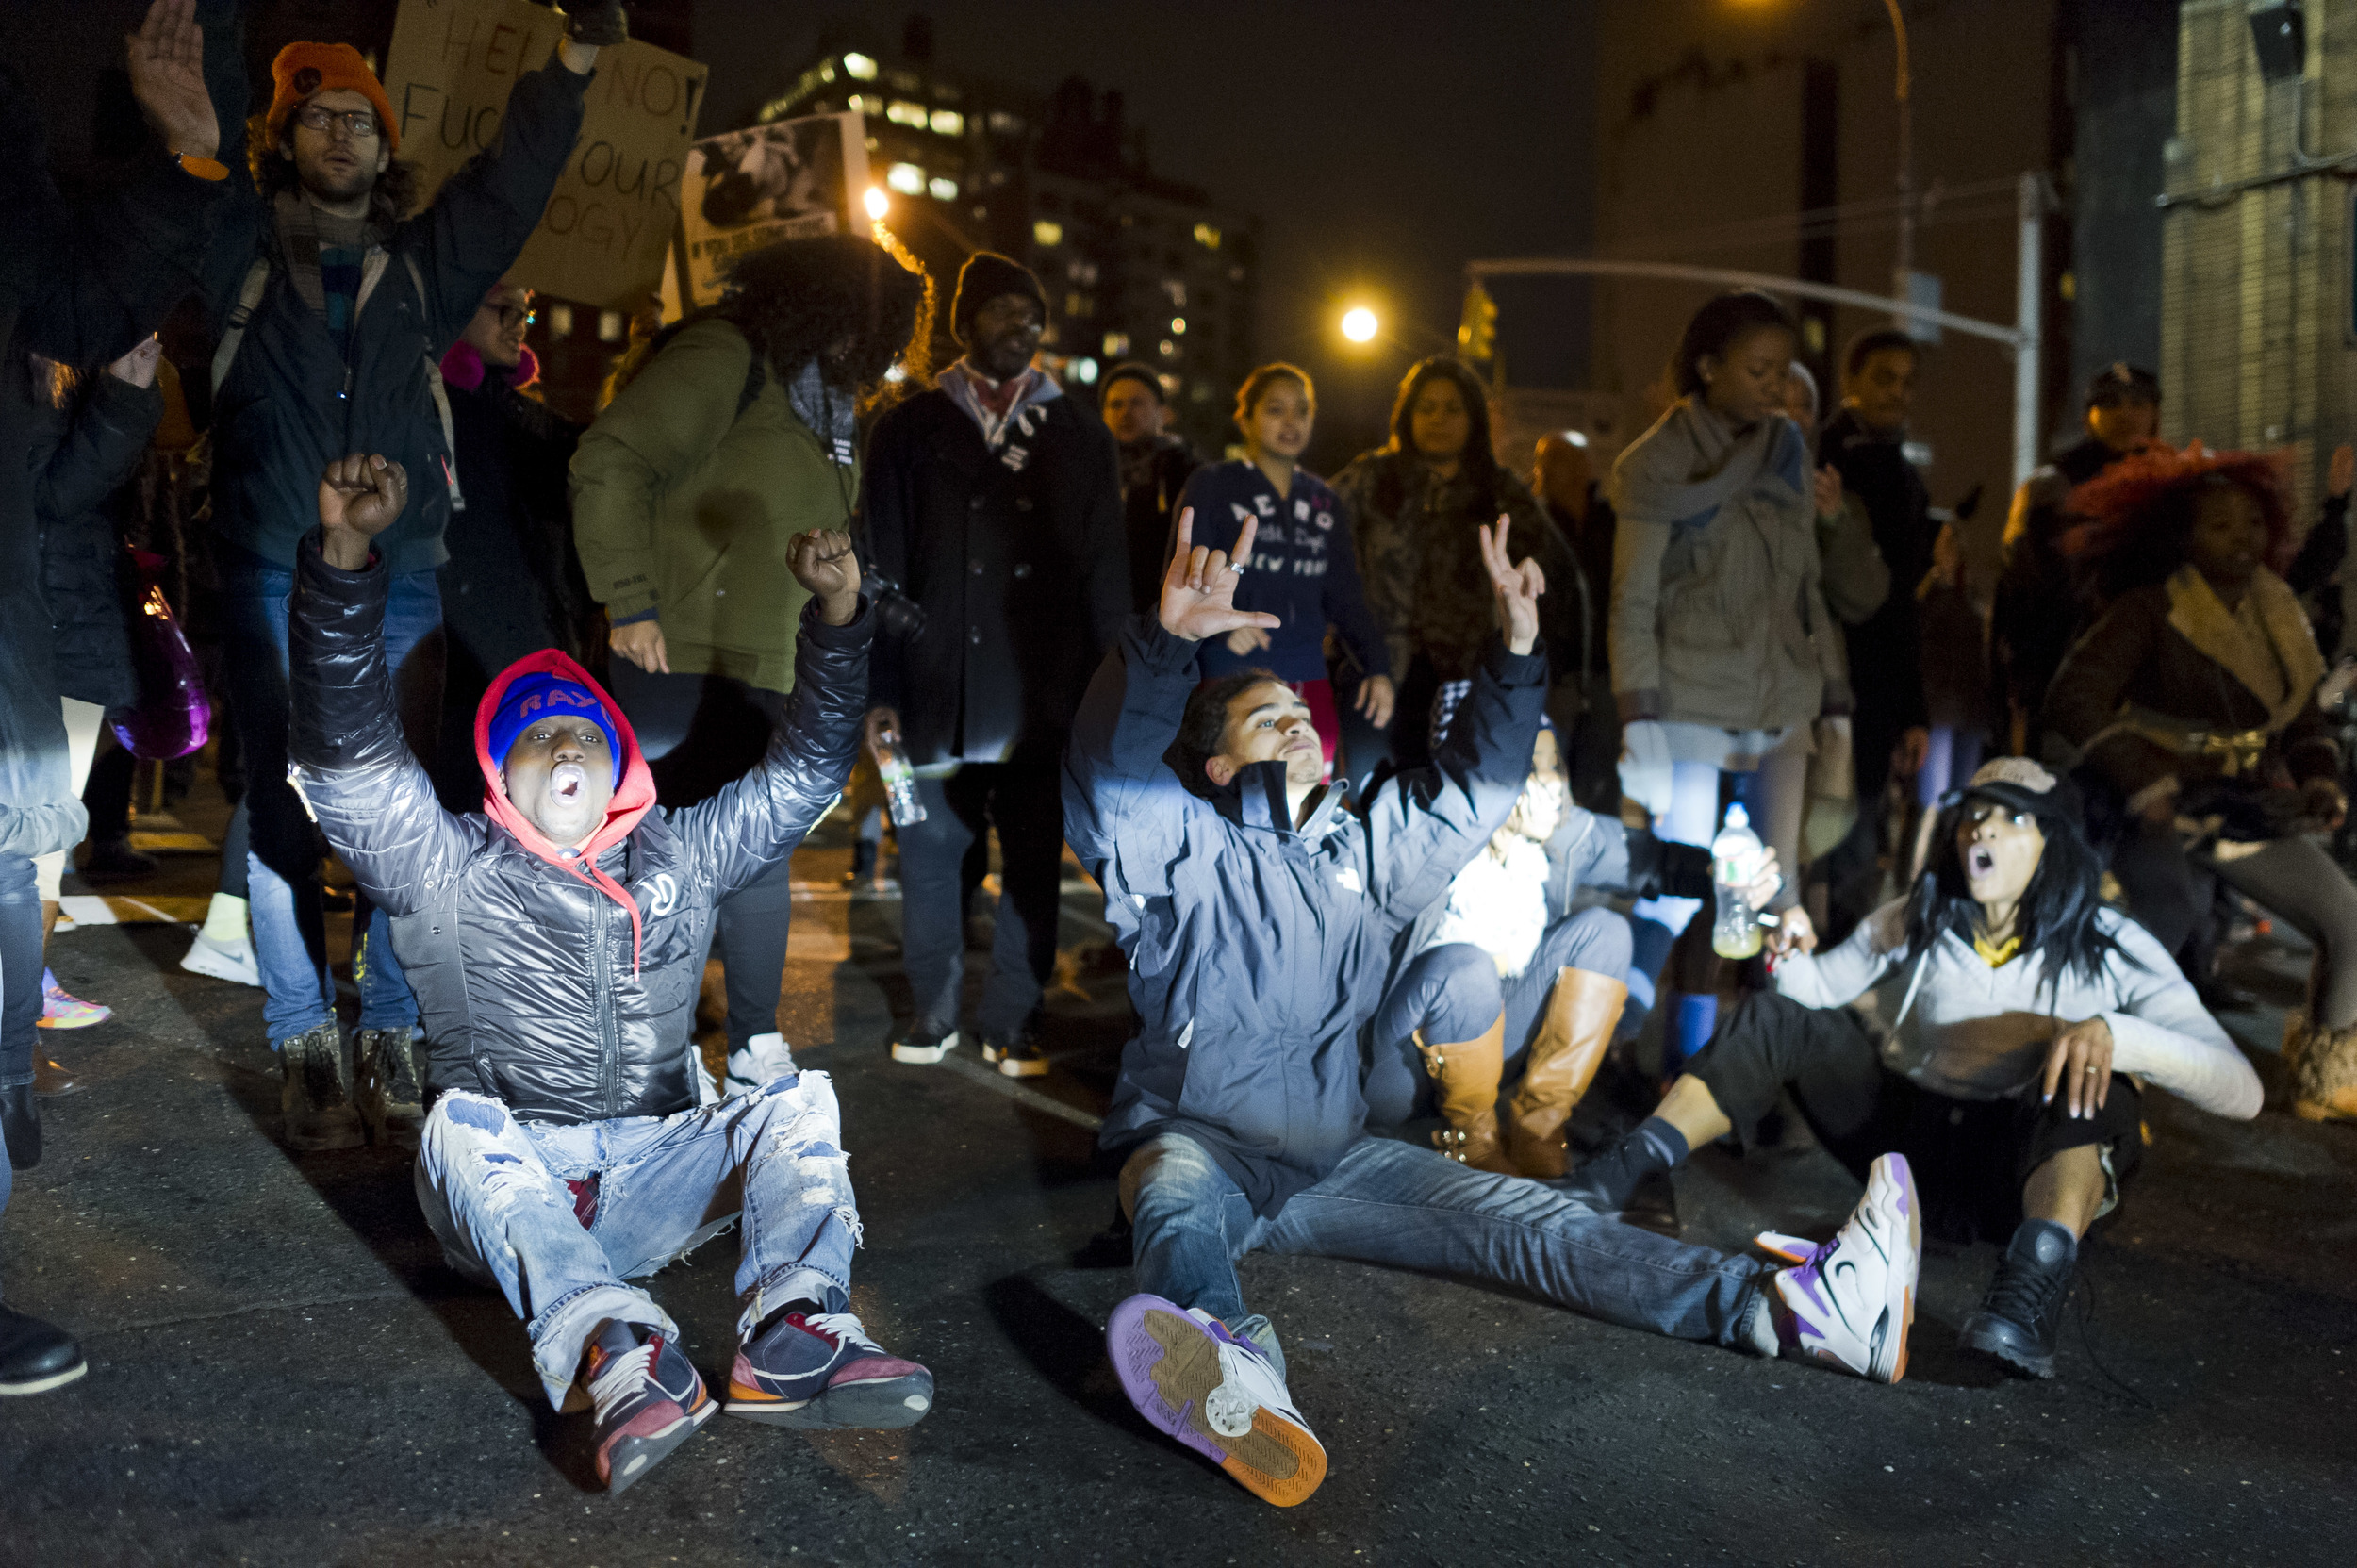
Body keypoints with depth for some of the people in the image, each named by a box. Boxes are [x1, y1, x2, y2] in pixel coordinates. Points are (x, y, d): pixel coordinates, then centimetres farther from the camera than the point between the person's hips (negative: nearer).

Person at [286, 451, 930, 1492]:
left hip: (653, 1182, 3)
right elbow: (346, 750, -8)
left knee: (799, 1098, -17)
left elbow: (806, 769, 14)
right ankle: (620, 1355, -54)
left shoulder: (679, 858, 15)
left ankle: (791, 1341, -42)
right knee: (462, 1120, -32)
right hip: (504, 1198, -2)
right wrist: (347, 555, -23)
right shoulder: (445, 869, 6)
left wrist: (838, 616, -1)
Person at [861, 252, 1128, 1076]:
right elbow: (883, 567, 6)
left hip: (1044, 698, 1)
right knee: (930, 855, 5)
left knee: (1033, 866, 2)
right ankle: (933, 1009, 20)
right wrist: (878, 689, -2)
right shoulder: (910, 429, 9)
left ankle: (1014, 1021, 14)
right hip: (936, 691, 0)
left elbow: (1105, 574, 11)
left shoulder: (1080, 436, 12)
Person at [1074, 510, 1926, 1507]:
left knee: (1527, 1220, -15)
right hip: (1198, 1140, -4)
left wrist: (1515, 653, 2)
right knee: (1179, 1200, -40)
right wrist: (1166, 640, -39)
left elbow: (1473, 788, 18)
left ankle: (1790, 1307, -31)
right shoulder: (1183, 854, 0)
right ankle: (1235, 1378, -74)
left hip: (1331, 1155, 5)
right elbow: (1110, 777, -20)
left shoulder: (1359, 857, 19)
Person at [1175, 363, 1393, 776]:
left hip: (1309, 682, 5)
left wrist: (1377, 665, 3)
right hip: (1232, 679, -5)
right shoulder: (1212, 485, 4)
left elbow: (1346, 596, 17)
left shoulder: (1324, 501, 18)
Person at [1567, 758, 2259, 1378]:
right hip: (1903, 1142, 3)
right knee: (1780, 1017, -12)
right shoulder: (1915, 924, 0)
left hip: (2037, 1172, -3)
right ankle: (1617, 1173, -24)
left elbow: (2242, 1090, -18)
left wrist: (2112, 1033, -36)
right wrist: (1794, 957, -12)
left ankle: (2034, 1280, -55)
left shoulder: (2111, 950, -9)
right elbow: (1818, 988, 13)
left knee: (2093, 1074, -31)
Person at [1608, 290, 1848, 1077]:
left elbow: (1808, 590, 17)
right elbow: (1632, 603, -5)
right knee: (1676, 896, -9)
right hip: (1693, 708, -5)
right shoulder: (1658, 462, -2)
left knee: (1774, 898, 4)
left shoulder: (1788, 453, 14)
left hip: (1781, 708, 6)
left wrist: (1833, 699, 11)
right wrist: (1641, 725, -13)